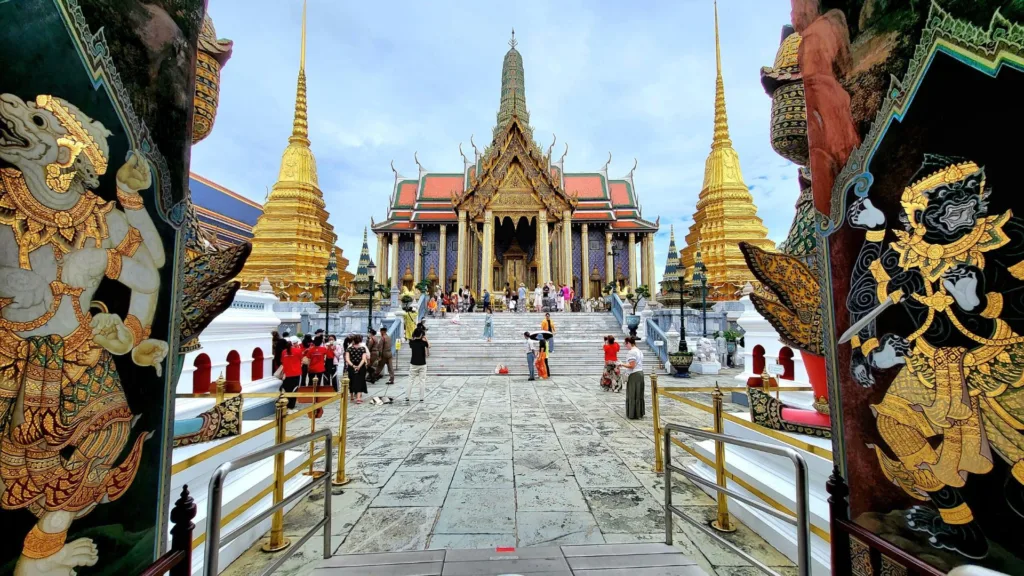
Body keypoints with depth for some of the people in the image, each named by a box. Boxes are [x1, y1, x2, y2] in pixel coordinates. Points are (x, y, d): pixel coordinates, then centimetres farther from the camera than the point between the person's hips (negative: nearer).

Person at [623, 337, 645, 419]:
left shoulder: (631, 352, -15)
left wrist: (622, 364, -10)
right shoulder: (639, 351, 14)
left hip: (634, 375, -9)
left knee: (632, 395, -1)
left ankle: (633, 414, 4)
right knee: (639, 394, 14)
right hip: (640, 373, 9)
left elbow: (631, 366, -20)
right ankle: (640, 413, 21)